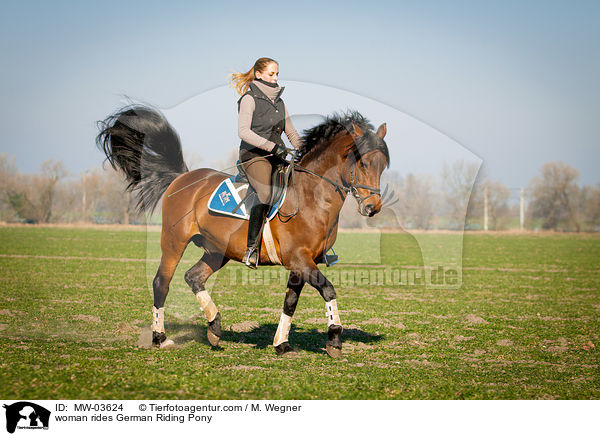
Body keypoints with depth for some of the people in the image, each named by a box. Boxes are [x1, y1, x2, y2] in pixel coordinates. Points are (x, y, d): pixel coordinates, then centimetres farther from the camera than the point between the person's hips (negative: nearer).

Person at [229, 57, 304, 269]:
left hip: (277, 156, 7)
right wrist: (272, 146, -23)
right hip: (254, 156, -7)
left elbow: (291, 133, 25)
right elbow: (243, 131, -15)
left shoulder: (278, 101, 20)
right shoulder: (250, 99, -2)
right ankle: (251, 249, -31)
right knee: (266, 194, -31)